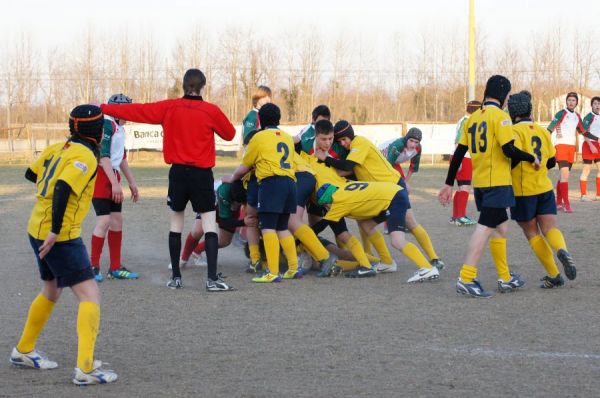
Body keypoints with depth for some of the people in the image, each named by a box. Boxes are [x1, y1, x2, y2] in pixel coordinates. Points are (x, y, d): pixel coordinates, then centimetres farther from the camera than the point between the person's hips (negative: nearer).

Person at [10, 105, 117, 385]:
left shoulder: (57, 149, 9)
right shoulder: (85, 157, -14)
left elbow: (31, 174, 21)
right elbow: (63, 189, -27)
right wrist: (55, 231, -25)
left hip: (37, 230, 9)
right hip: (60, 236, -9)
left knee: (52, 291, 27)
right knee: (90, 295, -9)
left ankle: (23, 351, 39)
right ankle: (85, 368, -19)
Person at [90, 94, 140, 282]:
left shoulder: (119, 127, 14)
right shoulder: (106, 124, -16)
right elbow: (103, 155, -21)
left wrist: (131, 182, 25)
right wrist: (115, 183, -23)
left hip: (113, 176, 10)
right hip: (100, 177, -10)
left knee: (117, 220, 9)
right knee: (104, 220, -14)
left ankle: (115, 267, 16)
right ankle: (94, 266, -3)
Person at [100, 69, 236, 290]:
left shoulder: (169, 108, -1)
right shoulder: (211, 111, -7)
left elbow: (137, 111, 3)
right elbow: (229, 134, 6)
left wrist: (103, 108, 12)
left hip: (178, 172, 3)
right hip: (202, 173, -3)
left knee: (176, 223, 14)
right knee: (209, 224, -2)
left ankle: (176, 277, 15)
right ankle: (212, 278, -13)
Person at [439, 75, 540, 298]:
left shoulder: (474, 117, 13)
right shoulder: (500, 116, -9)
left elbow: (458, 153, 12)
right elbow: (509, 150, -19)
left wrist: (449, 184, 15)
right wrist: (532, 159, -2)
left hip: (480, 183, 8)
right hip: (497, 182, -8)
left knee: (501, 226, 17)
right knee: (485, 227, -11)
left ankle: (505, 279, 23)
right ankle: (466, 279, -19)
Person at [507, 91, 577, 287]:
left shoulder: (515, 130, -10)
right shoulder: (542, 131, 10)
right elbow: (552, 161, 15)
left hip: (523, 191, -4)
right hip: (545, 188, 5)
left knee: (532, 233, 8)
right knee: (550, 228, 1)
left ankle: (553, 275, 3)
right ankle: (562, 251, -33)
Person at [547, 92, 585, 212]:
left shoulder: (577, 116, 13)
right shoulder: (561, 114, -7)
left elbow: (583, 131, 23)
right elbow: (549, 130, -15)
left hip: (571, 147, 7)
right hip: (561, 145, -7)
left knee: (563, 175, 11)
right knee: (565, 173, -16)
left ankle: (558, 202, 19)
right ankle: (566, 204, -19)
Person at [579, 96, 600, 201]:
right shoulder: (589, 117, -9)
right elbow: (584, 133, -16)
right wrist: (591, 145, -22)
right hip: (589, 145, -7)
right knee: (586, 169, -5)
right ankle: (583, 195, -3)